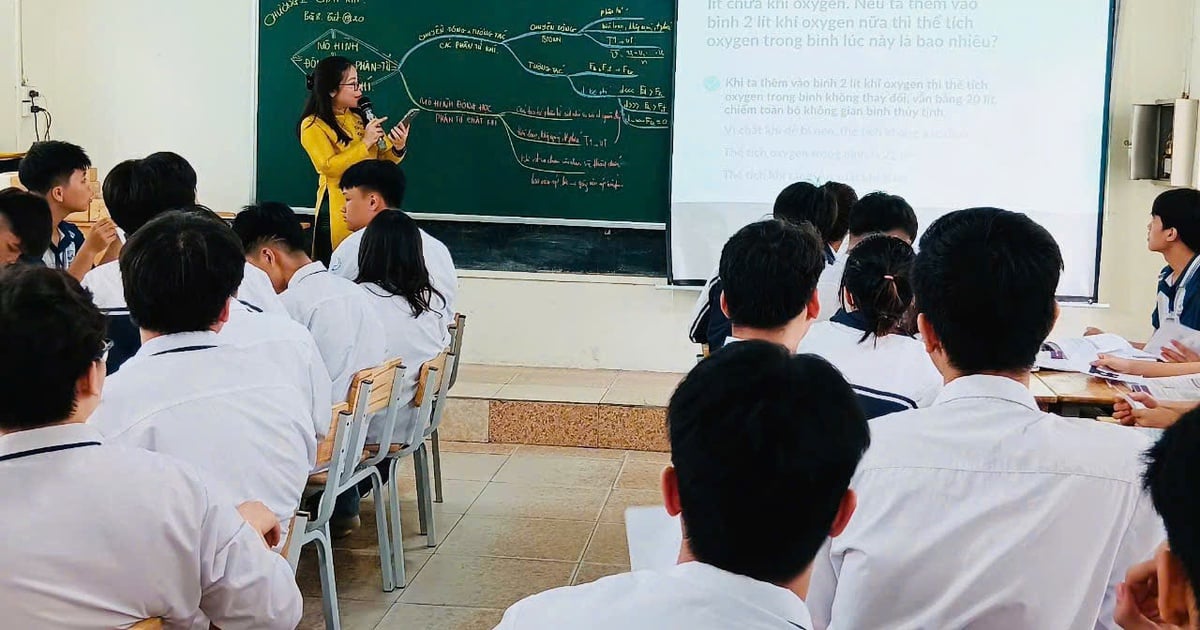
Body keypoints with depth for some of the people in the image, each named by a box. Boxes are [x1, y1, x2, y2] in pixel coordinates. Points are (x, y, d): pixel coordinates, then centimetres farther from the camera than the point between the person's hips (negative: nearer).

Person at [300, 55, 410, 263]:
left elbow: (380, 160, 15)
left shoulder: (359, 117, 11)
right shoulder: (313, 125, -6)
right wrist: (364, 143, -17)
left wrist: (397, 148, -6)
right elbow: (329, 167, -17)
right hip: (338, 210, -5)